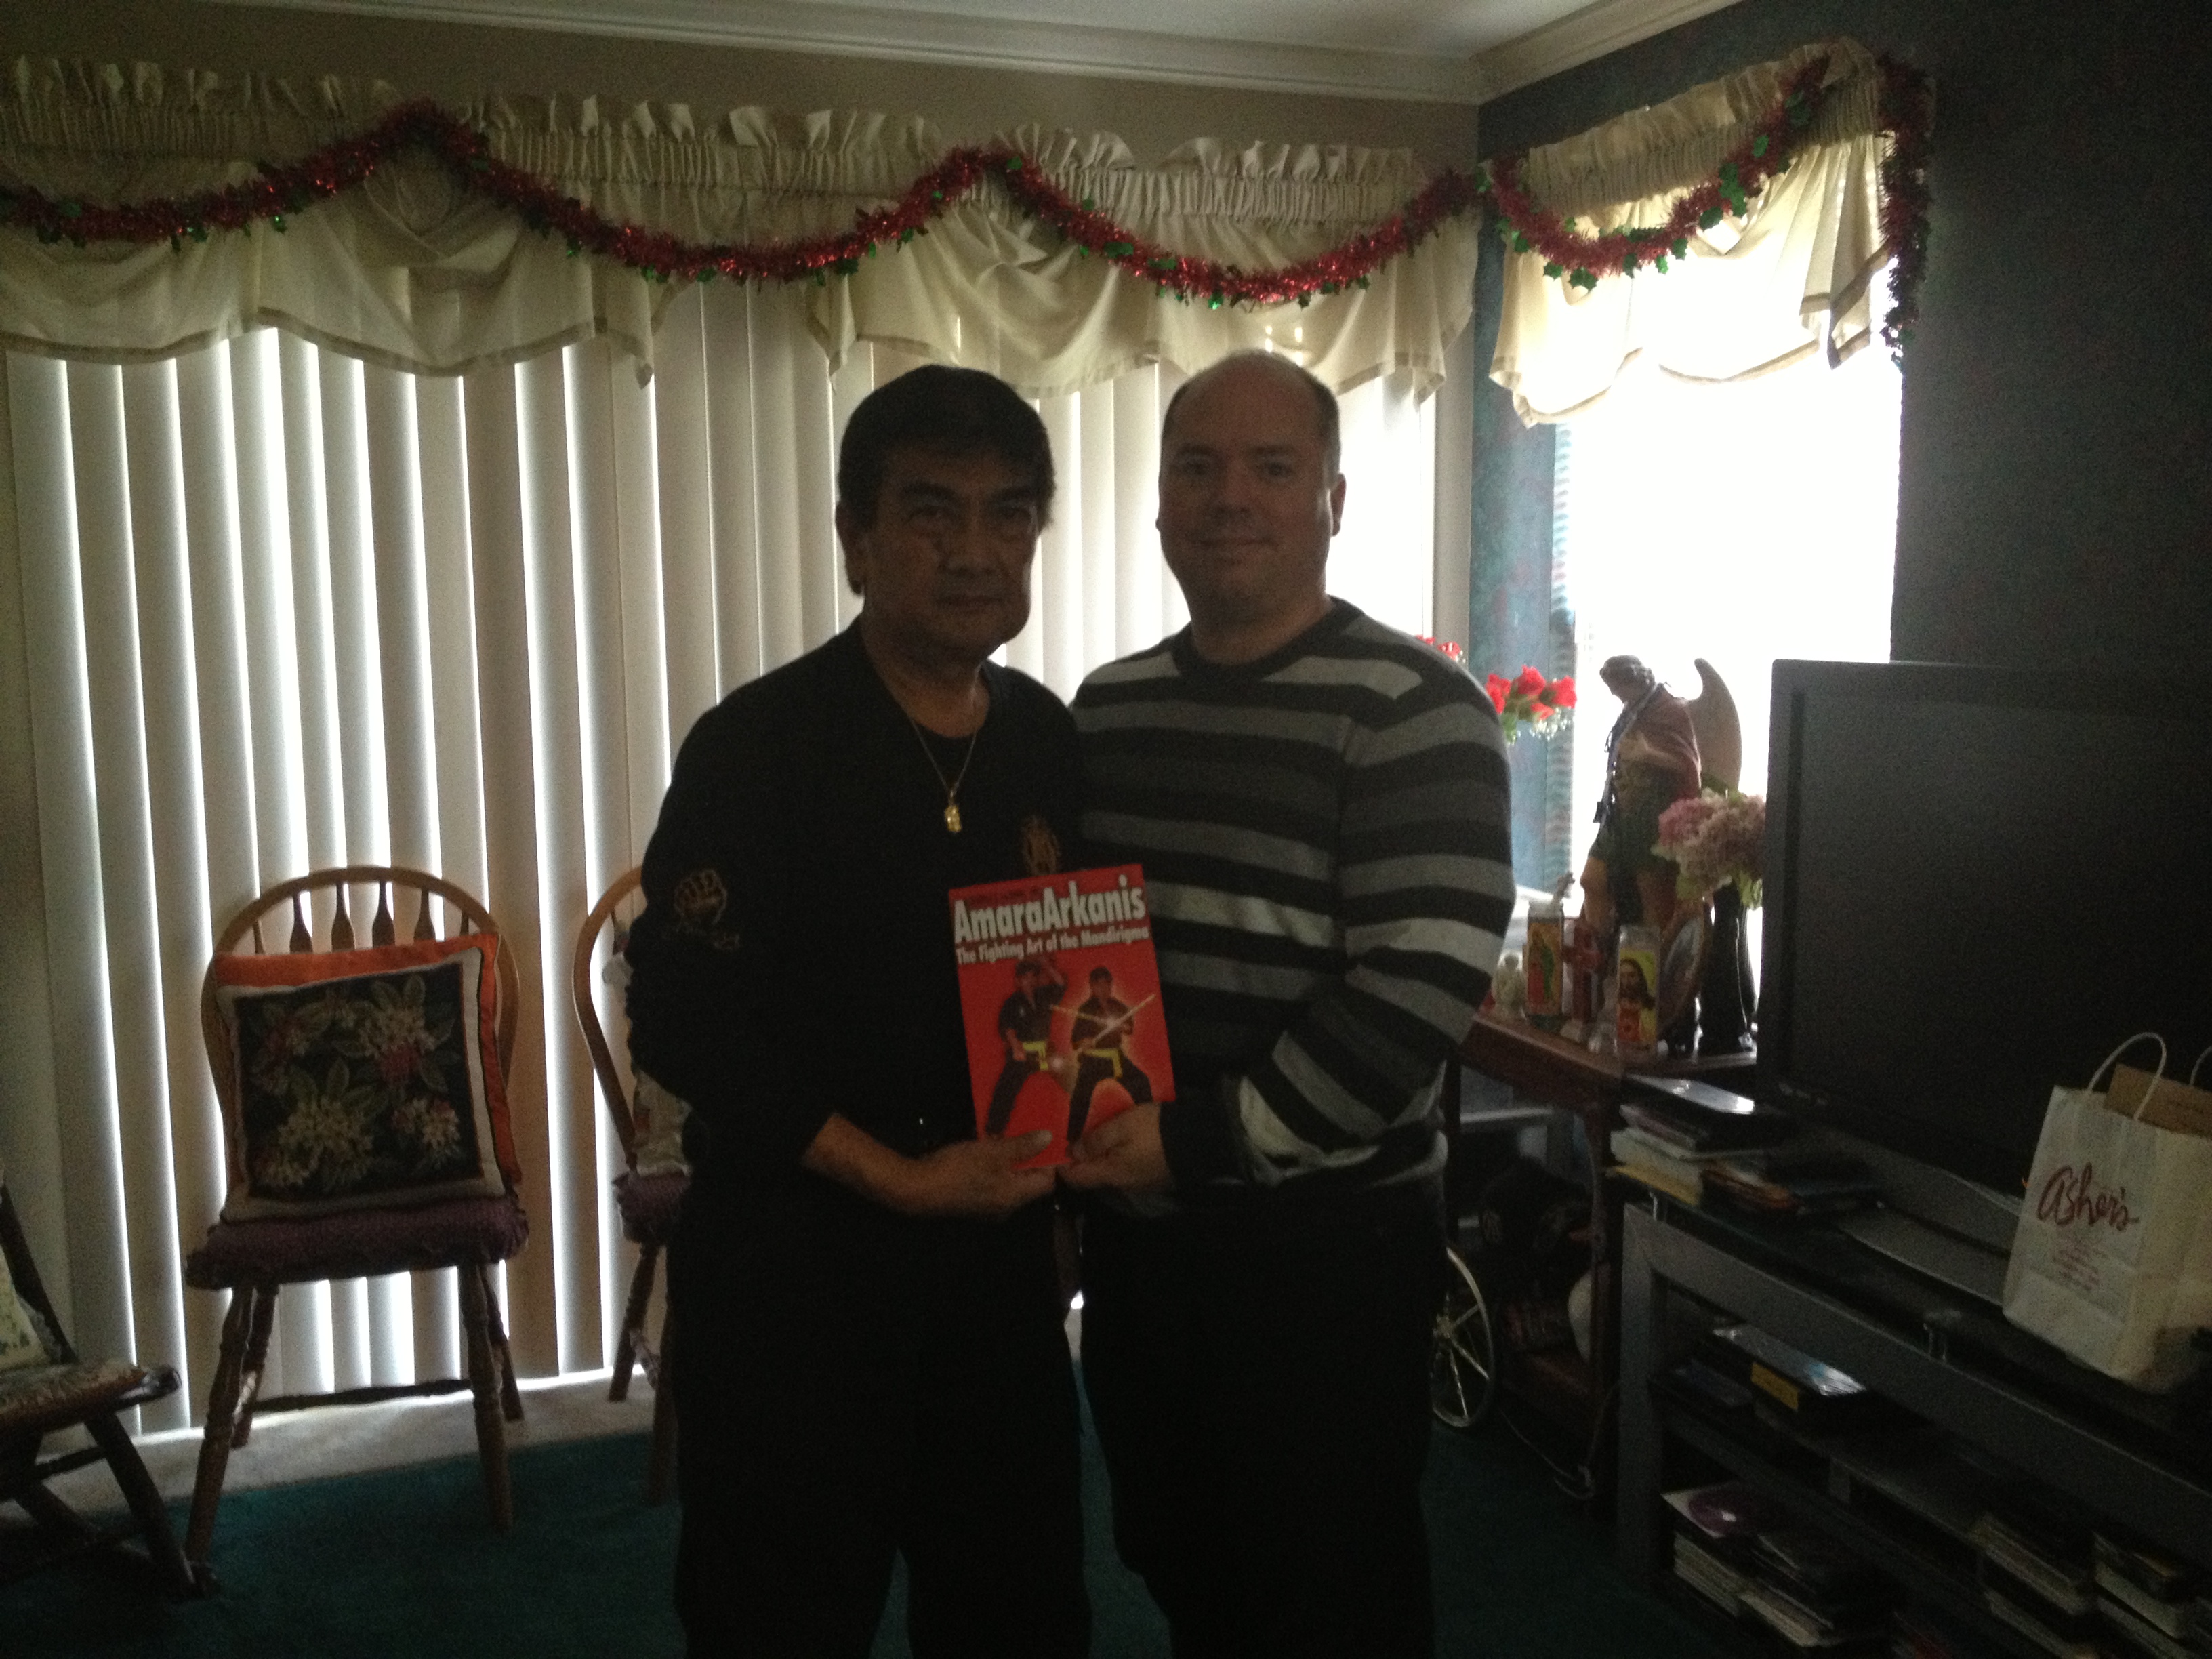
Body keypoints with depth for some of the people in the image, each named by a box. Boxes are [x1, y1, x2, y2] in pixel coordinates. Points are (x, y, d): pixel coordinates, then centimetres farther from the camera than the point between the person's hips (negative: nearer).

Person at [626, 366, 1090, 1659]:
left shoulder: (1055, 746, 3)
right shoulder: (760, 747, -14)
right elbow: (688, 1026, -16)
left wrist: (1058, 1154, -3)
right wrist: (899, 1178, -17)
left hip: (1000, 1253, 5)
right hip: (794, 1268, -5)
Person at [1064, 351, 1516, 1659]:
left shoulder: (1413, 710, -12)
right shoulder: (1109, 708, 8)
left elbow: (1423, 988, -20)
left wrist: (1206, 1142, -20)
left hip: (1326, 1240, -6)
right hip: (1135, 1227, 6)